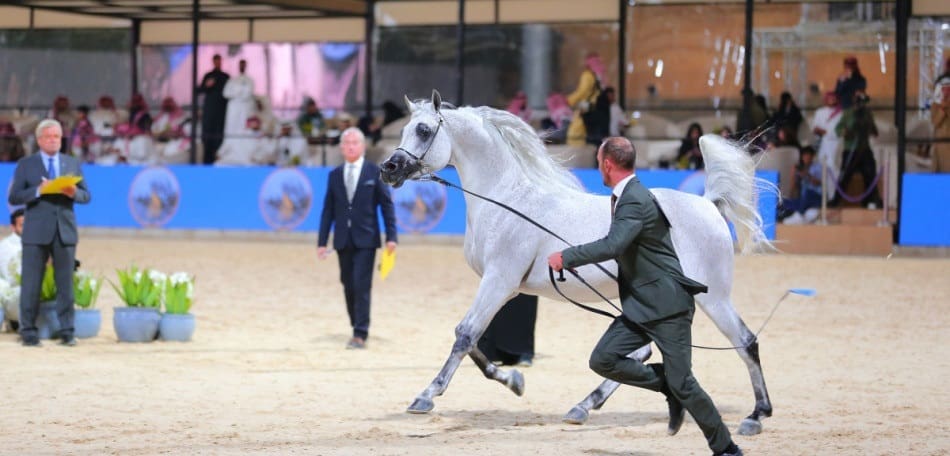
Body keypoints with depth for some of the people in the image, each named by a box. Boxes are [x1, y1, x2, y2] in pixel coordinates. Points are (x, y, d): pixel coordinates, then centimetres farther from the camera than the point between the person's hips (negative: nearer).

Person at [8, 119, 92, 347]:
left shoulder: (73, 164, 13)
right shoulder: (26, 165, 5)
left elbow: (86, 196, 9)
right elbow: (14, 197, -2)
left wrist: (74, 193, -13)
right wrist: (38, 191, -17)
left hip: (65, 231, 2)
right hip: (36, 233, -2)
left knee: (65, 283, 1)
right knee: (31, 283, -2)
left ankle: (66, 332, 4)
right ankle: (28, 332, 3)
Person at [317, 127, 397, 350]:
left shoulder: (375, 172, 1)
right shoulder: (335, 175, 9)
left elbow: (386, 204, 1)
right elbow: (328, 210, 9)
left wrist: (391, 236, -7)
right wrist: (322, 241, 4)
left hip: (365, 239, -4)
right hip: (343, 240, 4)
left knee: (361, 285, -11)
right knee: (348, 287, 7)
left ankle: (360, 335, -10)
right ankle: (357, 328, 19)